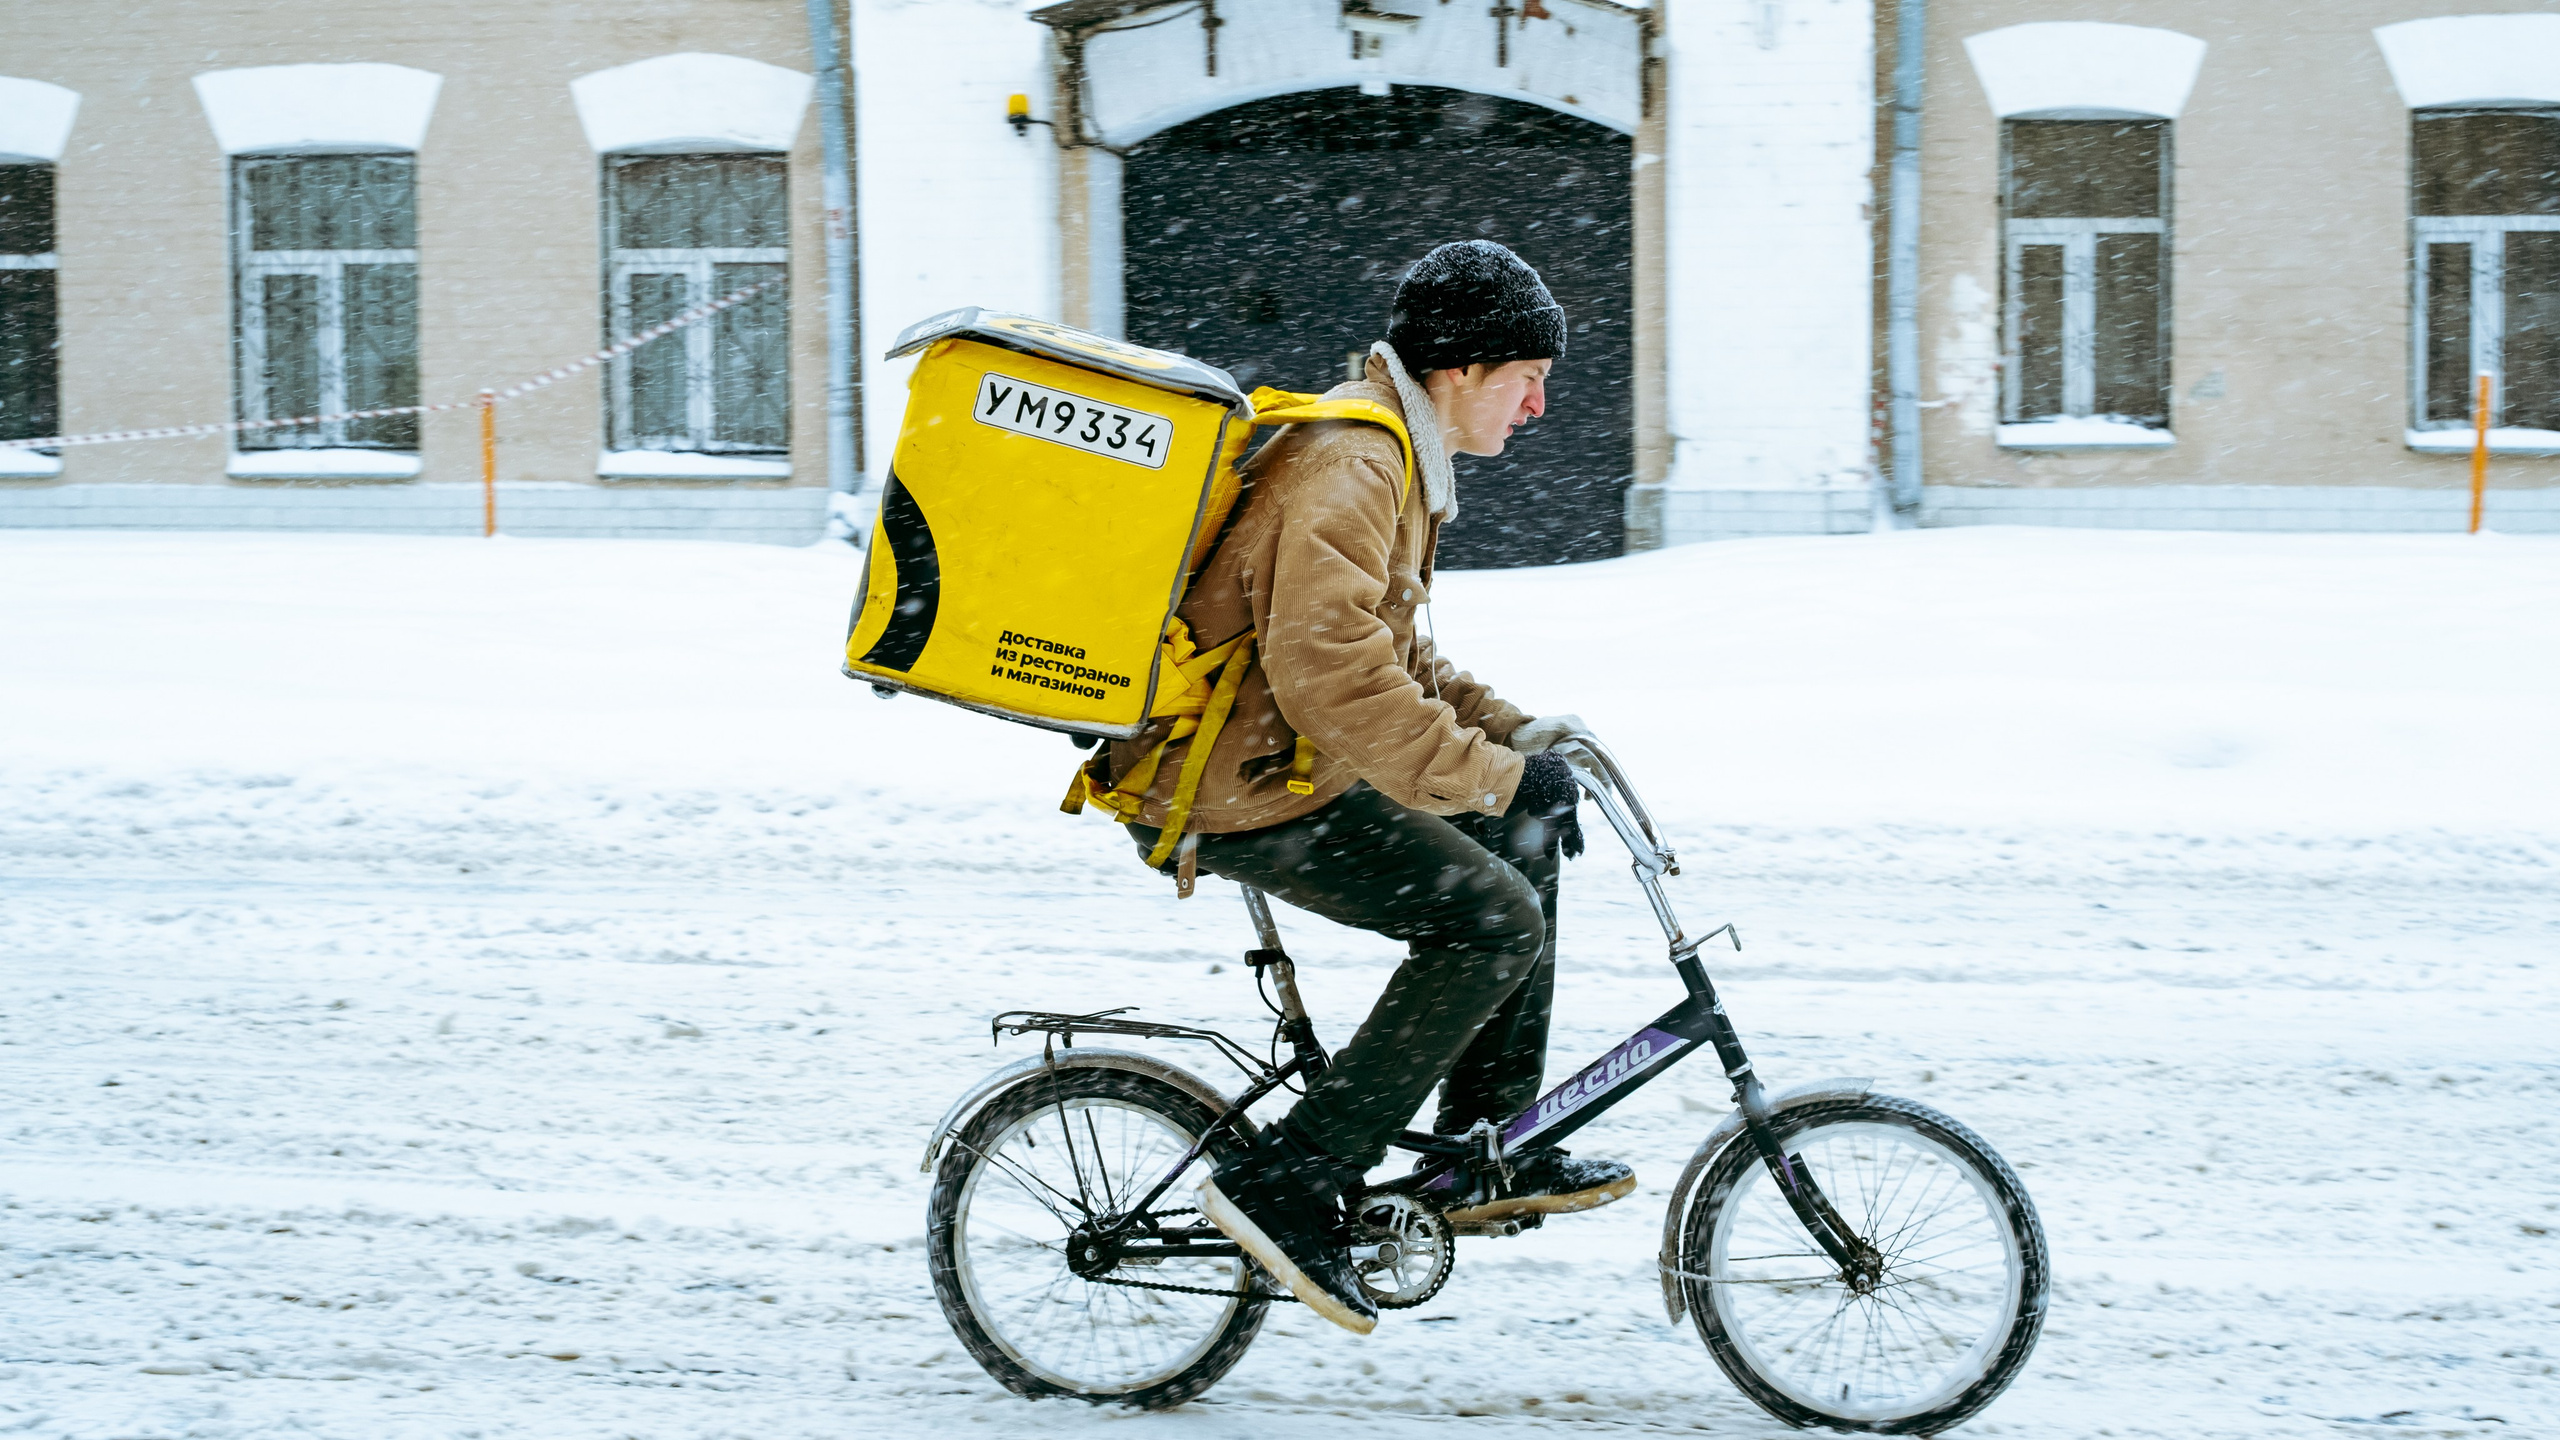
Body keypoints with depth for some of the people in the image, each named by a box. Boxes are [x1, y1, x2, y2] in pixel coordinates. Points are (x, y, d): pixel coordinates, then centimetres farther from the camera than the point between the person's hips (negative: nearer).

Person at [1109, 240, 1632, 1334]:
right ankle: (1290, 1182, -13)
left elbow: (1392, 655, 24)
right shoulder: (1345, 466, -19)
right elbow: (1330, 674, -30)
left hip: (1287, 757, 11)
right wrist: (1494, 772, -25)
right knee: (1494, 920, -16)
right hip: (1242, 792, -11)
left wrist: (1512, 732, 12)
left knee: (1523, 838, 14)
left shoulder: (1391, 457, 17)